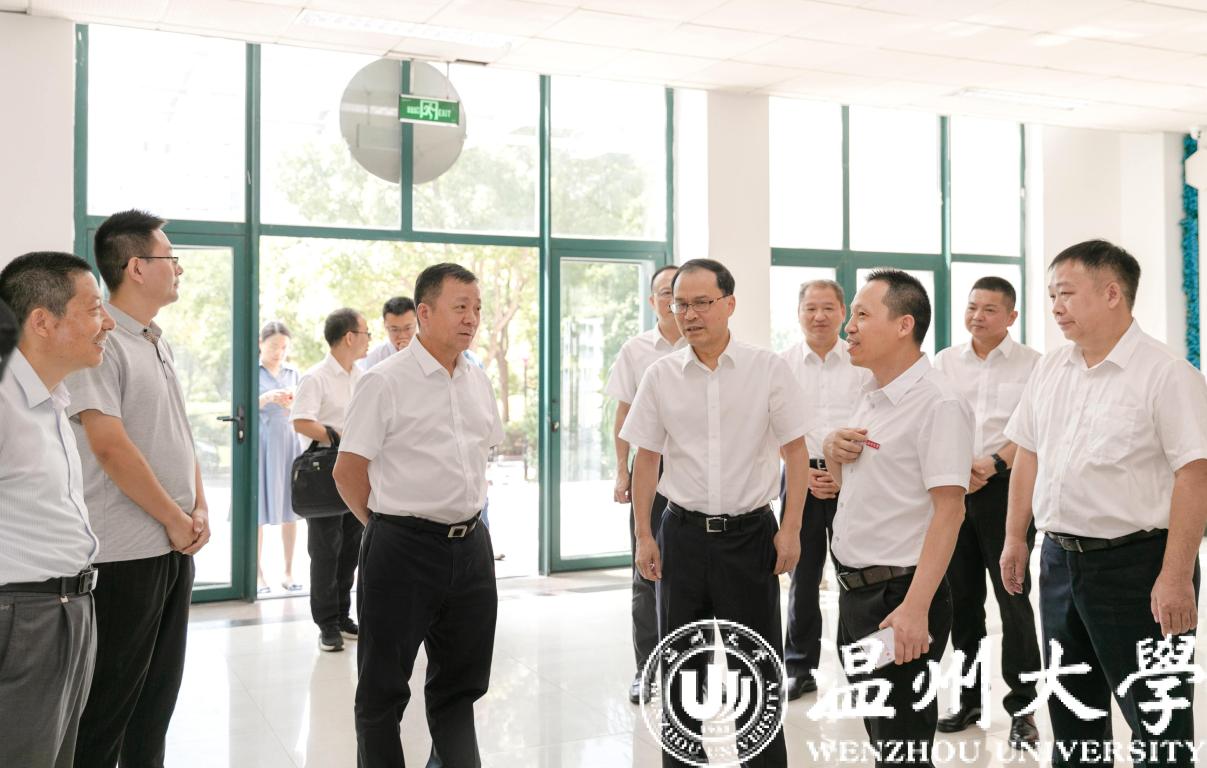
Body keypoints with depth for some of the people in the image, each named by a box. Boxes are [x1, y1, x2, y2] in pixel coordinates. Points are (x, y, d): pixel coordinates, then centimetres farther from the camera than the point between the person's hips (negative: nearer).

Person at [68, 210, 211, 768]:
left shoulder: (158, 345, 14)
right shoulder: (101, 342, -15)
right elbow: (111, 448, -20)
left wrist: (200, 511, 5)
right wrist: (176, 520, -13)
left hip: (176, 548, 9)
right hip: (125, 554, -8)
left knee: (158, 695, 16)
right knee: (109, 705, 3)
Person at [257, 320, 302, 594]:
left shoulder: (292, 373, 15)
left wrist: (294, 404, -7)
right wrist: (267, 398, -22)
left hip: (289, 441, 4)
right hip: (261, 442, -3)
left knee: (290, 509, 3)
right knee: (259, 509, -3)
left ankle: (288, 572, 9)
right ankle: (258, 574, 3)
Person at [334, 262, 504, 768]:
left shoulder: (478, 382, 9)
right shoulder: (387, 381, -11)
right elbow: (348, 471, -9)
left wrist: (465, 514, 15)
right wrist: (388, 524, 0)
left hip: (470, 546, 6)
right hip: (403, 549, -6)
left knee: (461, 684, 17)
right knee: (384, 686, 7)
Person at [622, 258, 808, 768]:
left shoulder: (768, 368, -3)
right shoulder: (660, 375, 2)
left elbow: (795, 451, 1)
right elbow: (646, 458, 7)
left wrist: (790, 529, -5)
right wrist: (643, 536, 3)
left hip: (749, 533, -2)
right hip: (683, 533, 2)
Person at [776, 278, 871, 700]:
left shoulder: (863, 364, 2)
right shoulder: (782, 364, 5)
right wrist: (805, 474, -5)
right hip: (801, 476, 1)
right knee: (802, 574, 6)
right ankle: (799, 667, 17)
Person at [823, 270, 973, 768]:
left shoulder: (938, 404, -16)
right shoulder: (871, 397, 11)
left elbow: (948, 511, -21)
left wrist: (915, 608, -26)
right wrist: (833, 450, 1)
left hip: (899, 594, -8)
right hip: (855, 590, 9)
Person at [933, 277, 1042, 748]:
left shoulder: (1031, 364, -1)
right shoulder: (945, 361, 10)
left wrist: (994, 466, -18)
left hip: (1006, 489, -4)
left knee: (1012, 599, -2)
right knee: (960, 598, 10)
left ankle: (1022, 708, 9)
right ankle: (968, 699, 22)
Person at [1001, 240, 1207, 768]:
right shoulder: (1050, 370, 8)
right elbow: (1028, 457, 14)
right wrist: (1016, 538, 12)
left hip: (1136, 563, -6)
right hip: (1060, 559, 7)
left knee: (1156, 721, 4)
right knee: (1071, 707, 18)